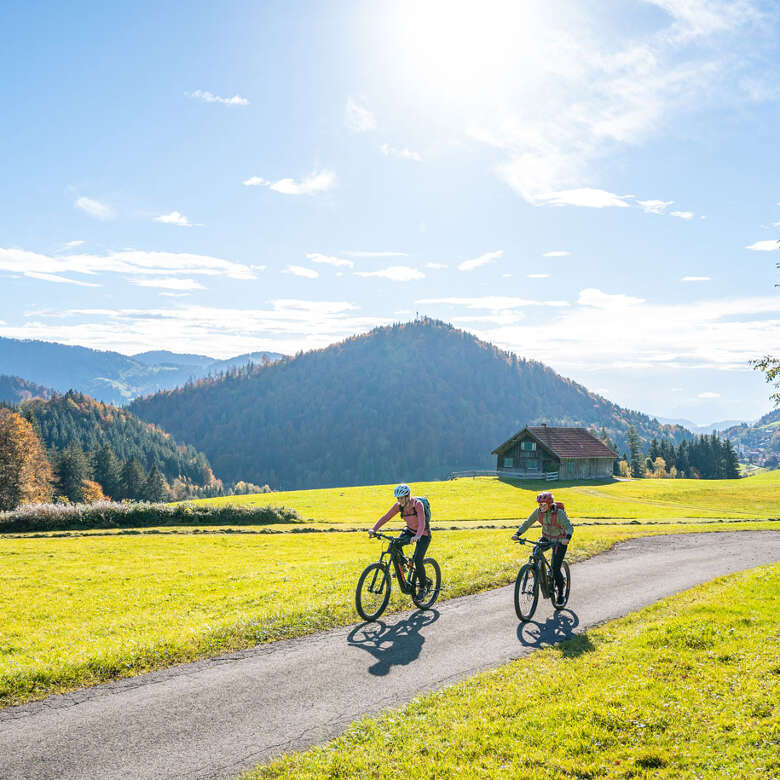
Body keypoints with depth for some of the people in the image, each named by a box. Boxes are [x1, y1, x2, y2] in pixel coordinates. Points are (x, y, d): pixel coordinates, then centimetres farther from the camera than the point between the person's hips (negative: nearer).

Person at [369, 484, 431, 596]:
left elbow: (422, 522, -39)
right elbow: (385, 517, -15)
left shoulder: (417, 504, -27)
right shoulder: (398, 505, -12)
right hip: (410, 531, 5)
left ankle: (423, 586, 3)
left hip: (423, 534, -5)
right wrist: (374, 529, -29)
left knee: (417, 560, -20)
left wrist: (417, 536, -57)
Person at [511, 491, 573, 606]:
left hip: (559, 541, -5)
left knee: (555, 569, -11)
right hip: (546, 538, 5)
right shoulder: (538, 511, -11)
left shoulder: (559, 513, -25)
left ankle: (560, 593, 11)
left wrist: (567, 538, -53)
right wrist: (517, 534, -22)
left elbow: (569, 526, -32)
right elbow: (527, 523, -7)